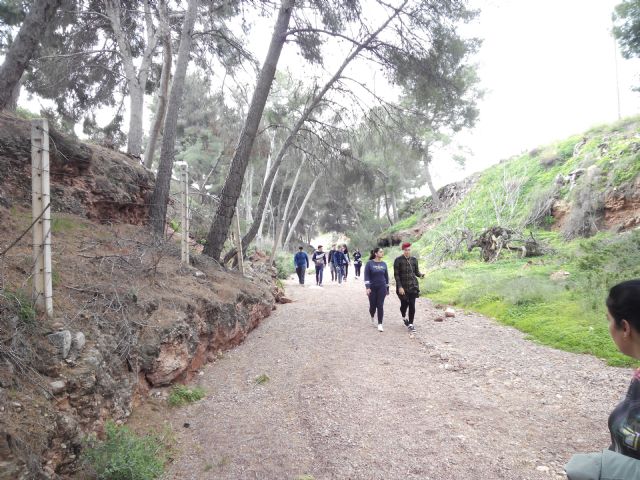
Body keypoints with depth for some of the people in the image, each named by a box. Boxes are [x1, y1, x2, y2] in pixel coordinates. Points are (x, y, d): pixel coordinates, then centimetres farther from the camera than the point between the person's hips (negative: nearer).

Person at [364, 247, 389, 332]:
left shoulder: (383, 264, 4)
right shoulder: (369, 263, -6)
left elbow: (386, 277, 12)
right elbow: (366, 276, -10)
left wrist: (387, 288, 13)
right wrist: (367, 287, -19)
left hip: (382, 287, 2)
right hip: (372, 287, -2)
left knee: (380, 305, -5)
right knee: (373, 305, 7)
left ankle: (380, 324, -1)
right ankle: (372, 318, 38)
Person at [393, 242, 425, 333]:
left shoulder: (414, 259, 5)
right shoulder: (398, 260, -6)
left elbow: (416, 271, 11)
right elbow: (396, 274, -8)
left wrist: (420, 275, -12)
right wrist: (400, 287, -14)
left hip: (413, 285, 2)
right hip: (403, 286, -2)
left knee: (412, 305, -3)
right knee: (404, 304, 8)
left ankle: (410, 324, 6)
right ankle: (404, 317, 40)